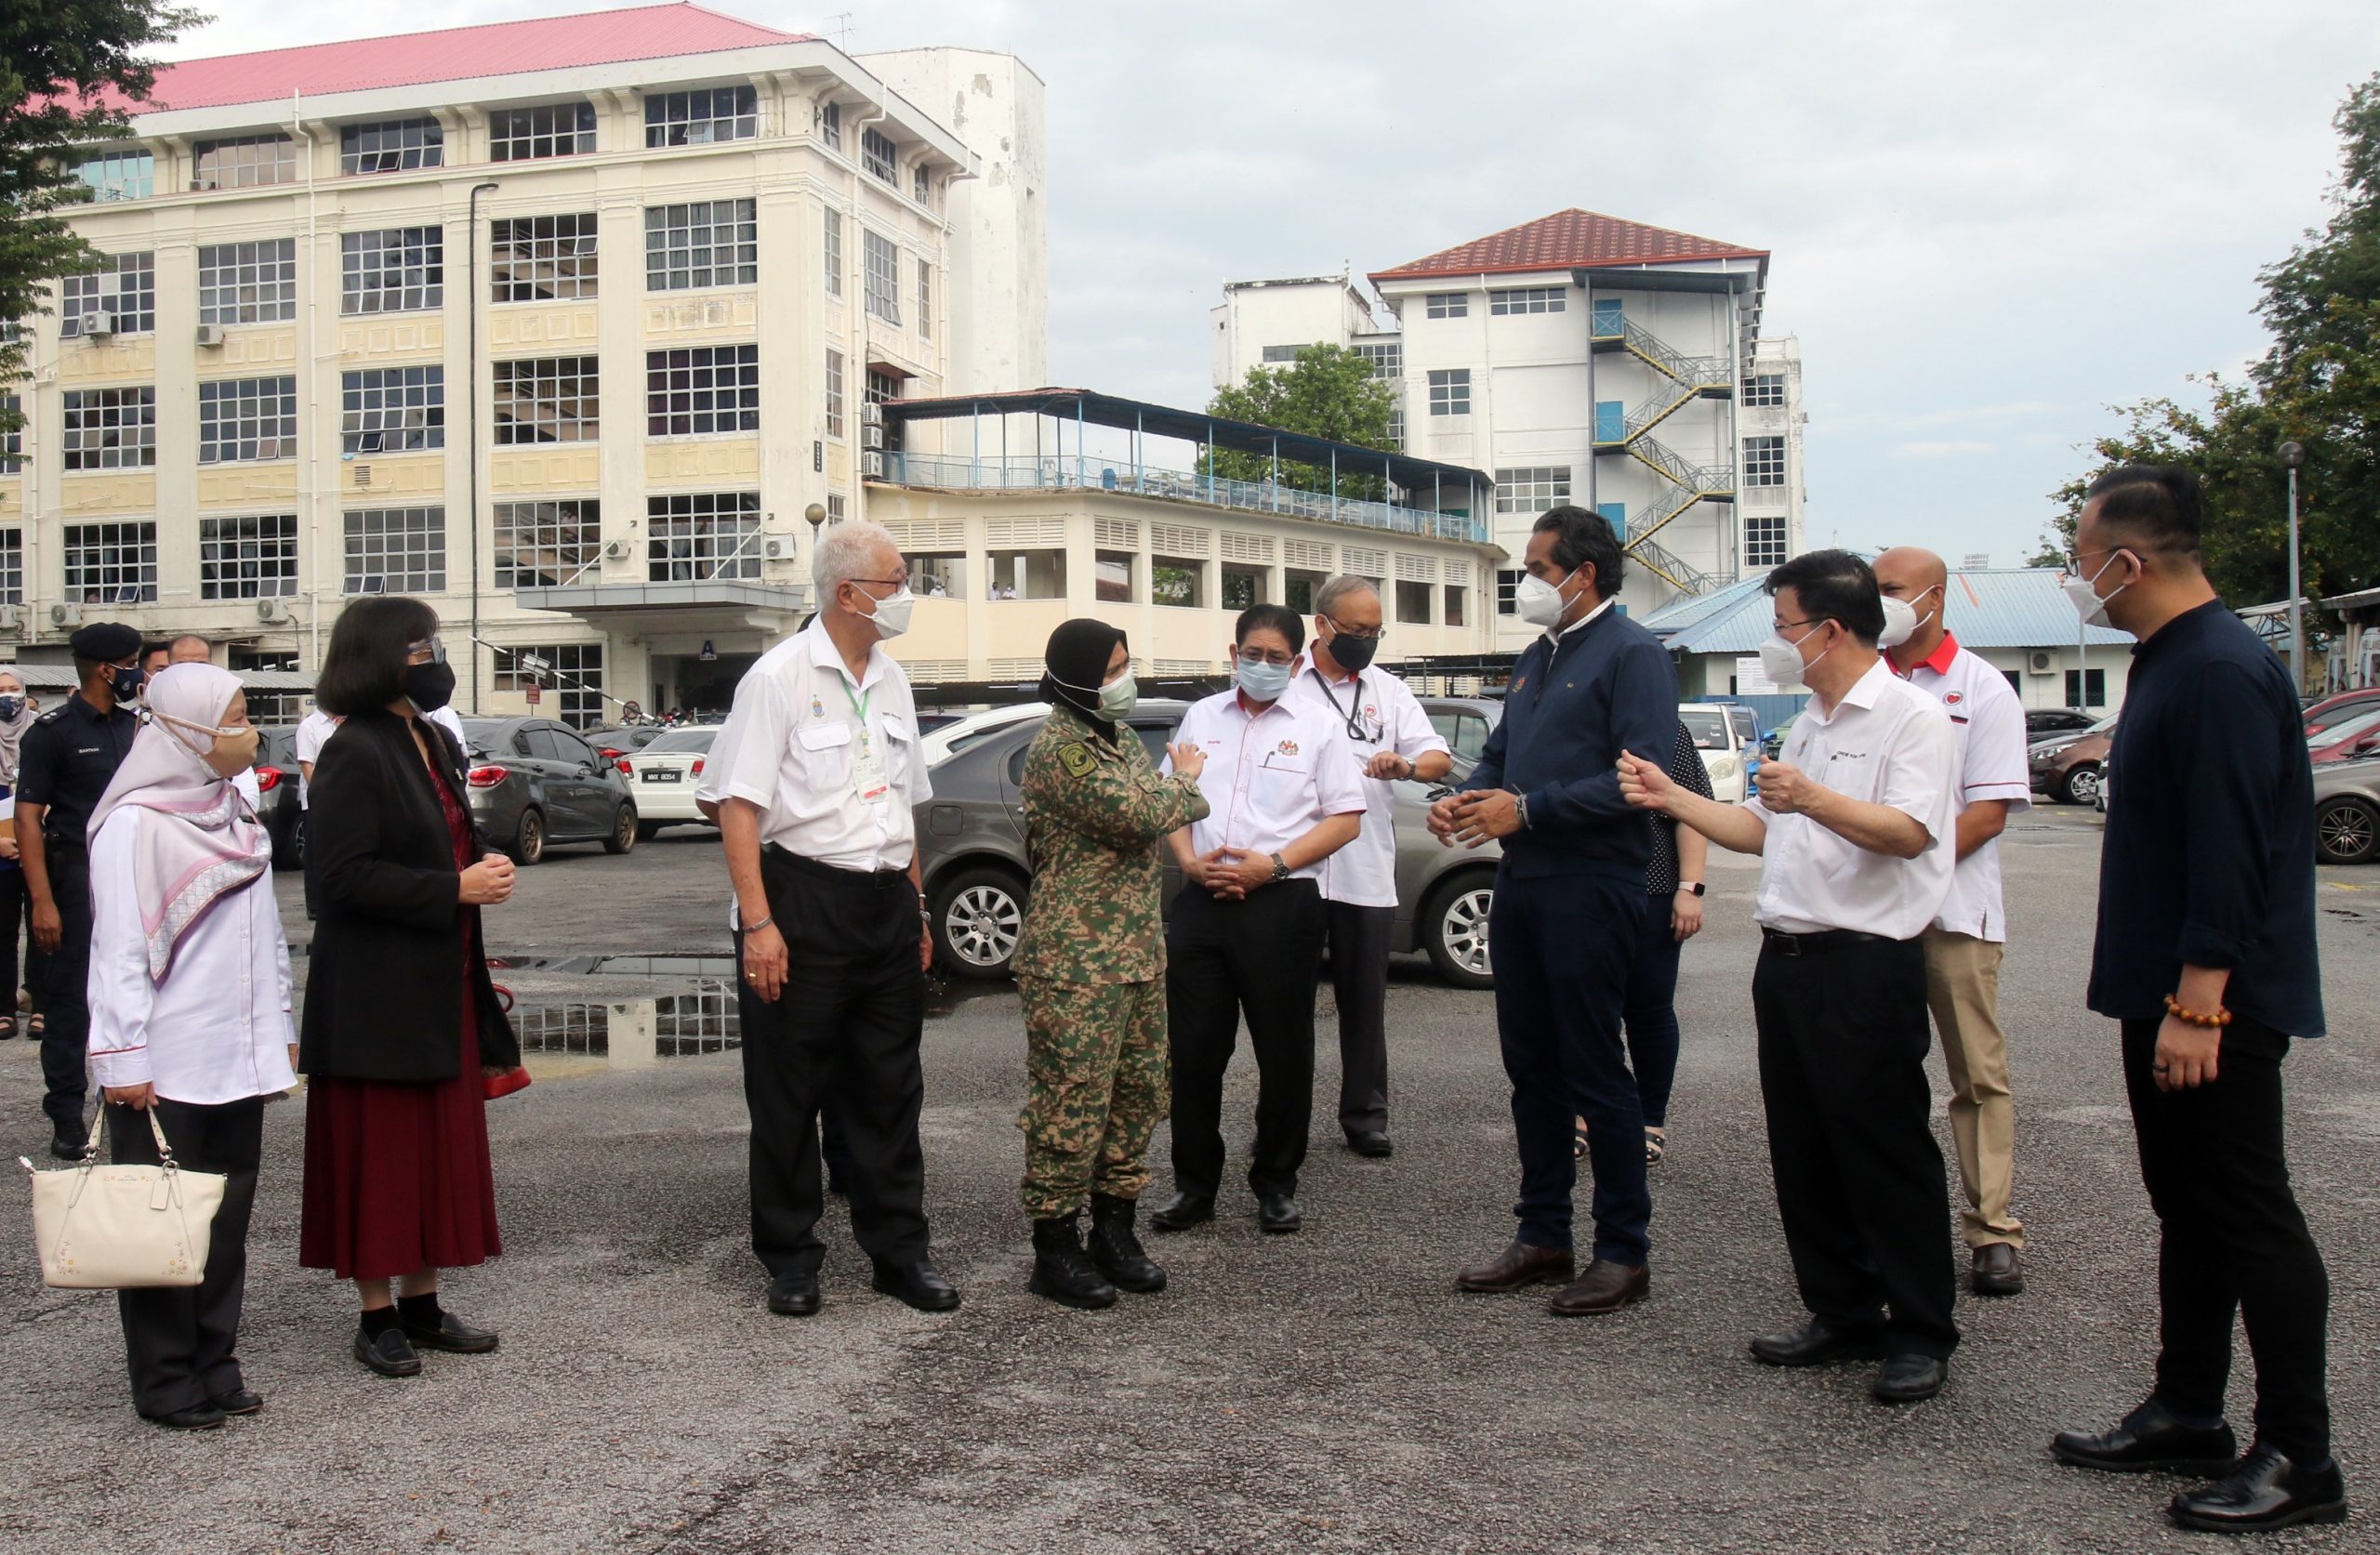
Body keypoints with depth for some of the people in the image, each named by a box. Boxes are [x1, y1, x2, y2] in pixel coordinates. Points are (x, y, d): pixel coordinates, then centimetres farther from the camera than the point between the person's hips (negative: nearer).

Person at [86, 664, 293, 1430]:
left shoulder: (234, 814, 12)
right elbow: (119, 950, -14)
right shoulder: (135, 823, -12)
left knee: (227, 1221, 12)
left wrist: (278, 1024, 16)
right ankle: (166, 1382, 12)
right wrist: (123, 1058, -15)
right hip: (165, 1069, -7)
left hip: (236, 1059, 7)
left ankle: (214, 1365, 22)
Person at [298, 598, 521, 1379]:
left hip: (442, 983, 8)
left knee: (443, 1144, 12)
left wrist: (486, 869, 3)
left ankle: (421, 1304, 23)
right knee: (379, 1151, 1)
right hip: (376, 990, -8)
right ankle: (377, 1317, 13)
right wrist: (455, 888, -20)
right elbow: (345, 874, -20)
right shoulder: (354, 753, -14)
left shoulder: (432, 743, 12)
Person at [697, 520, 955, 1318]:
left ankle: (900, 1249, 23)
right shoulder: (780, 676, -9)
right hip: (803, 900, -6)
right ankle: (790, 1259, 19)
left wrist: (916, 907, 18)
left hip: (887, 904, 6)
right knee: (788, 1093, 5)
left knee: (891, 1087, 12)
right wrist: (758, 922, -20)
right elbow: (738, 805, -14)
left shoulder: (890, 680, 12)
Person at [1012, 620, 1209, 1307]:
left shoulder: (1119, 737, 17)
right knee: (1072, 1103, -3)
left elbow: (1160, 809, 15)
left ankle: (1114, 1231, 25)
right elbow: (1137, 816, -21)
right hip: (1076, 960, -9)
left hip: (1139, 952, 9)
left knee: (1138, 1092, 13)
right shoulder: (1059, 747, -15)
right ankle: (1055, 1250, 8)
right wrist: (1185, 786, -3)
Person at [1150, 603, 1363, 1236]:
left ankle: (1276, 1185, 19)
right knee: (1193, 1049, 4)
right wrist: (1190, 861, -3)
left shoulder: (1317, 730, 4)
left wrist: (1273, 864, -13)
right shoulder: (1201, 718, 14)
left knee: (1284, 1052, 5)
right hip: (1202, 900, 3)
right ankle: (1194, 1184, 17)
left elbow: (1345, 819, -1)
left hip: (1282, 902, -2)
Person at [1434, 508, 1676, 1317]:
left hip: (1589, 891, -8)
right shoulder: (1535, 658, 18)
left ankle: (1623, 1252, 10)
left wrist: (1525, 809, -20)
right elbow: (1499, 755, 23)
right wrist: (1463, 799, 1)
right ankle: (1543, 1236, 24)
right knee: (1532, 1068, 13)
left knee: (1595, 1071, -2)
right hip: (1520, 885, 9)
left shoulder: (1631, 655, -9)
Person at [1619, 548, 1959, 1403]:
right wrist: (1671, 797, 16)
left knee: (1886, 1152, -2)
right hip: (1788, 957, 9)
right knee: (1803, 1149, 12)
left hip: (1867, 961, -9)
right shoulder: (1809, 724, 20)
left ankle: (1921, 1333, 9)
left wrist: (1813, 798, -34)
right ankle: (1843, 1312, 23)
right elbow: (1760, 829, 23)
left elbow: (1908, 830, -21)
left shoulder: (1912, 716, -8)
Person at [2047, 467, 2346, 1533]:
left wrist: (2197, 1005, -25)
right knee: (2189, 1211, 16)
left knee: (2251, 1220, -2)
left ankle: (2299, 1461, 9)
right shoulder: (2168, 662, 13)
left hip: (2216, 1004, -10)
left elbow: (2229, 854, -24)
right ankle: (2186, 1415, 28)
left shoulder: (2223, 672, -19)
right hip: (2167, 998, 10)